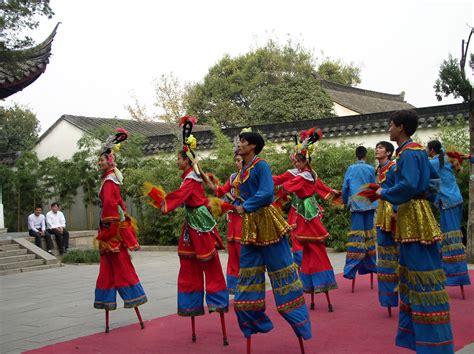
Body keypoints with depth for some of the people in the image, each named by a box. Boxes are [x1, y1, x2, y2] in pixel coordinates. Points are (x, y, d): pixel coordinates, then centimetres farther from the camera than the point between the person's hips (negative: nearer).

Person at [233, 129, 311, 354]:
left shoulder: (261, 165, -11)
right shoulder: (243, 169, 13)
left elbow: (266, 194, -21)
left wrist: (244, 207, -17)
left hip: (266, 221, -9)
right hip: (250, 225, 9)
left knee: (280, 267, -3)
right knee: (248, 271, 9)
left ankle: (298, 318, 5)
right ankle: (253, 319, 18)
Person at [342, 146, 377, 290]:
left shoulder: (351, 169, 3)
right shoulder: (370, 169, 3)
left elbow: (345, 187, 4)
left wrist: (345, 201, 20)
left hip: (356, 205, 0)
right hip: (369, 204, 1)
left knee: (357, 236, -4)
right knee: (368, 234, 8)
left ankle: (351, 269, -11)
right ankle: (369, 265, 13)